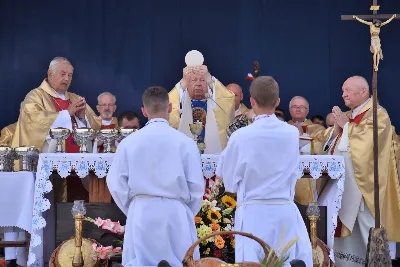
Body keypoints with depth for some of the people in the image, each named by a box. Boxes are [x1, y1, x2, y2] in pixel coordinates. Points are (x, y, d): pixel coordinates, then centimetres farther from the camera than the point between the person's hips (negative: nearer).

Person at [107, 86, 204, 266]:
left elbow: (117, 183, 2)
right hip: (175, 213, -1)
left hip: (141, 214, 1)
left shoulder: (129, 142, -1)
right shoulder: (184, 141, -4)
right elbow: (196, 186, -1)